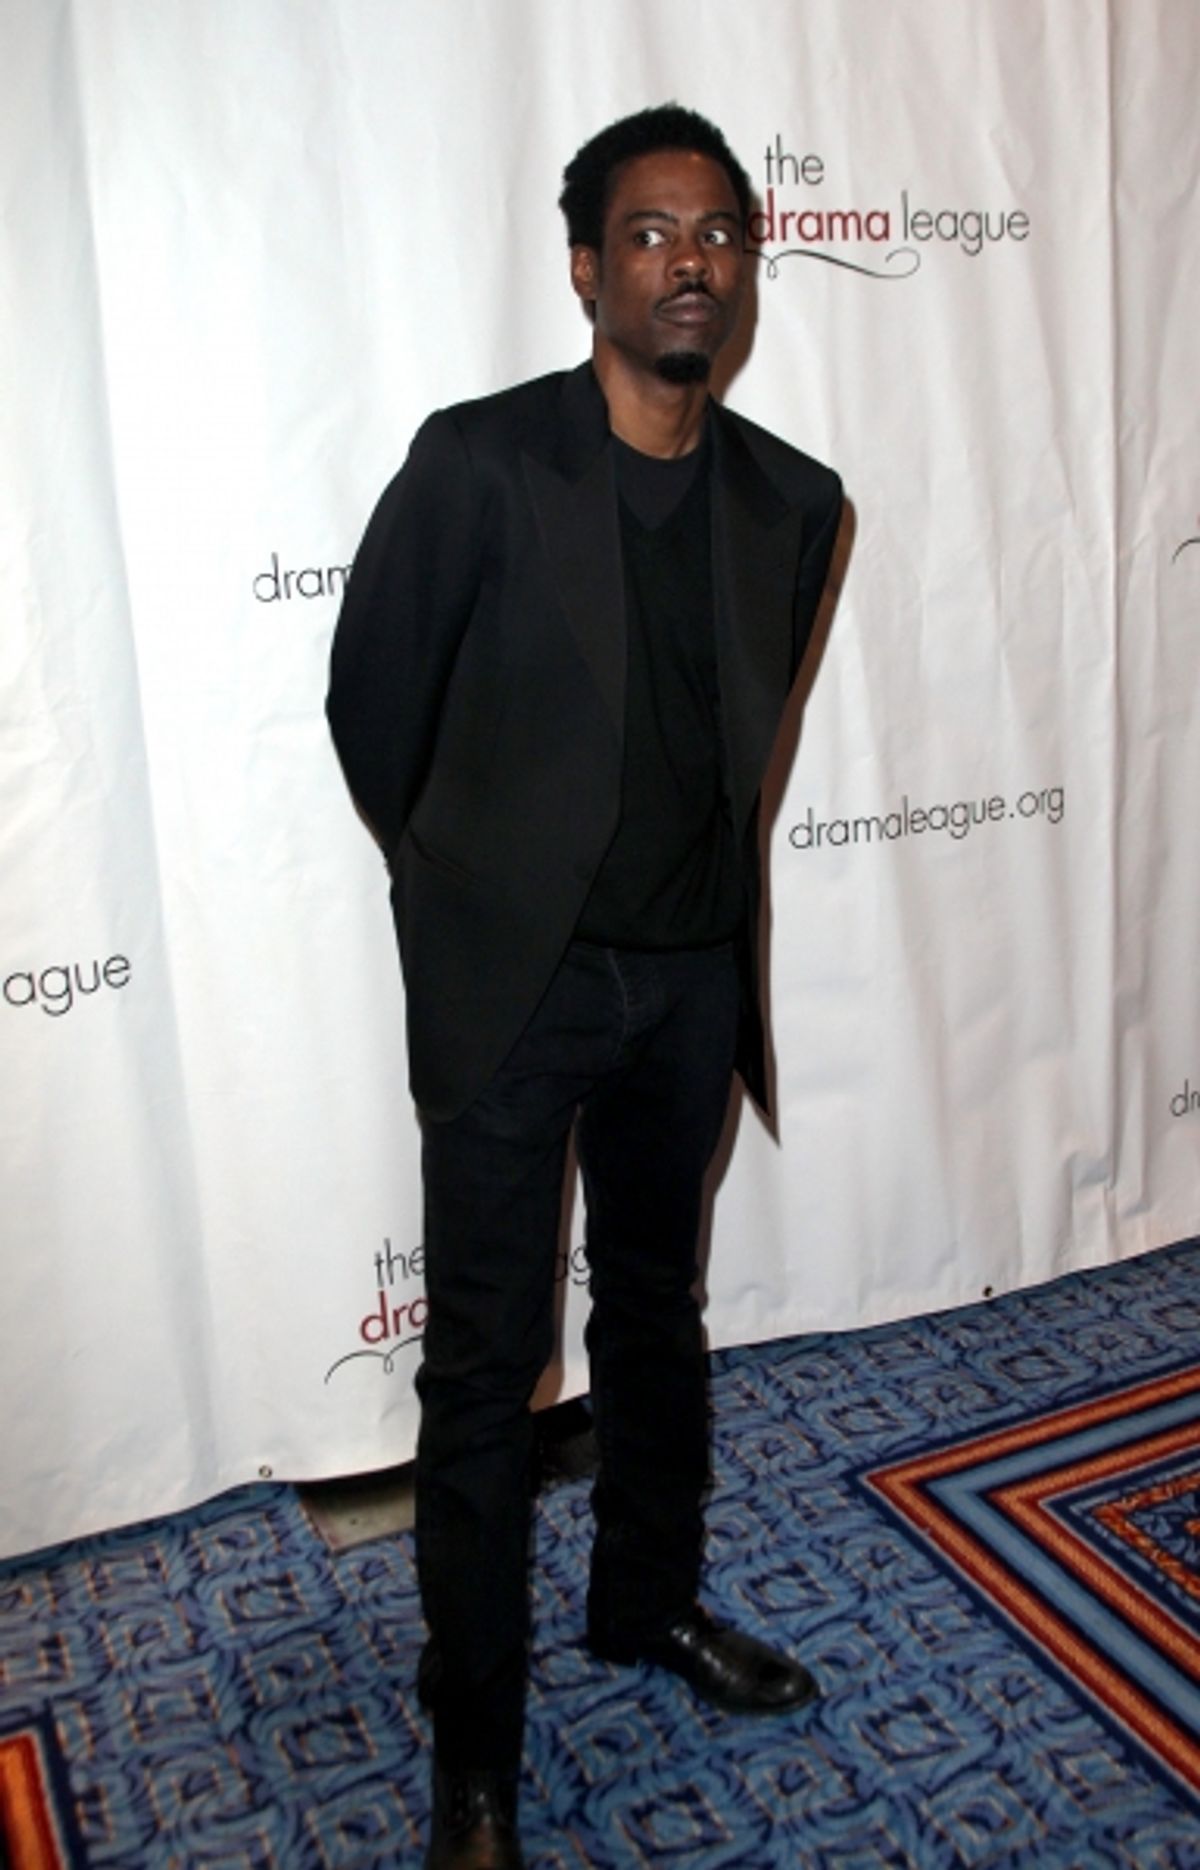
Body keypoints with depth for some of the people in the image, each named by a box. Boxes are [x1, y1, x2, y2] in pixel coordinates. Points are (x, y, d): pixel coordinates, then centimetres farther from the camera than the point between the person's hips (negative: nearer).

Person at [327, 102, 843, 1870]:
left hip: (690, 979, 4)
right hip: (509, 982, -4)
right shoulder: (477, 464, -12)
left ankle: (650, 1597, 44)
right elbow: (372, 702, -1)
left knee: (658, 1312, 20)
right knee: (488, 1361, 4)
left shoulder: (793, 502, 1)